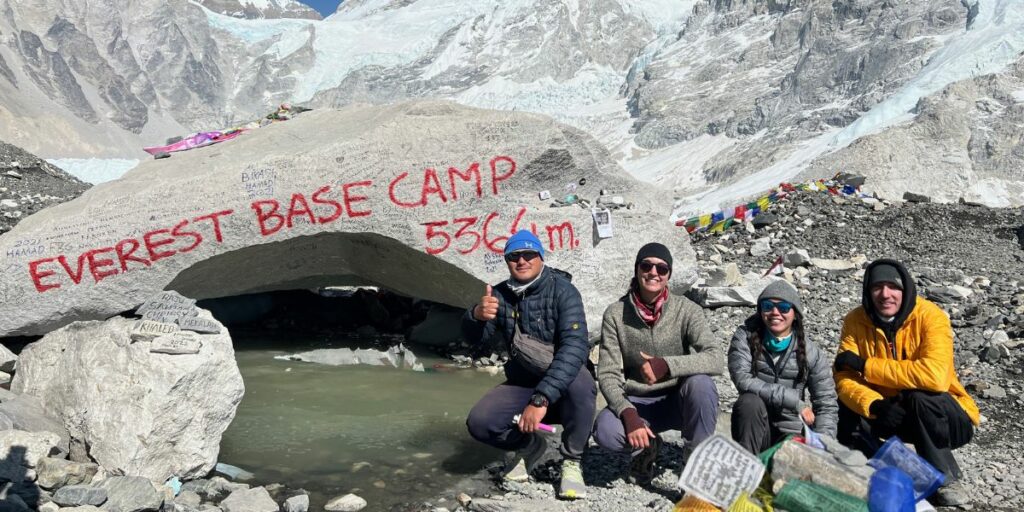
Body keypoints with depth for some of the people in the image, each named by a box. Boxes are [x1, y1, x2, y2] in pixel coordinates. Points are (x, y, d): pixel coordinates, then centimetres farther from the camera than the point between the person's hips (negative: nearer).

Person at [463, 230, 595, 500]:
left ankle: (571, 462, -12)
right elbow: (473, 336, -11)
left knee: (581, 384, -37)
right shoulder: (501, 294, -2)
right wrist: (477, 315, -36)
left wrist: (541, 399, -42)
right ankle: (530, 446, 13)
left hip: (562, 385, -4)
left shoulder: (562, 291, -19)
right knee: (479, 422, -19)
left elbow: (575, 347, -32)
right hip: (522, 383, 4)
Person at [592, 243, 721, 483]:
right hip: (636, 403, 0)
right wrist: (628, 414, -29)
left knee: (700, 382, -33)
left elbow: (715, 360, -24)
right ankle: (645, 447, 7)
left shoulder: (686, 310, -11)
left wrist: (667, 365, -38)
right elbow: (608, 374, -12)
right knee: (604, 430, -31)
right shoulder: (616, 314, -9)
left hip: (678, 401, 0)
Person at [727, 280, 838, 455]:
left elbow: (827, 405, 2)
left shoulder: (812, 354, 1)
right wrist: (794, 400, -23)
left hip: (791, 433, 0)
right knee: (749, 402, -32)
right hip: (754, 430, 0)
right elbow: (742, 379, -20)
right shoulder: (746, 336, -4)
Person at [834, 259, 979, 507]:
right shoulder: (855, 321, -10)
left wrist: (864, 364, -31)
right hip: (890, 414, 3)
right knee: (845, 410, -22)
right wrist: (874, 405, -38)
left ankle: (945, 477, -10)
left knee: (920, 397, -34)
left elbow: (935, 376, -37)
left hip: (939, 414, -3)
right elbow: (844, 378, -17)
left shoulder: (930, 316, -21)